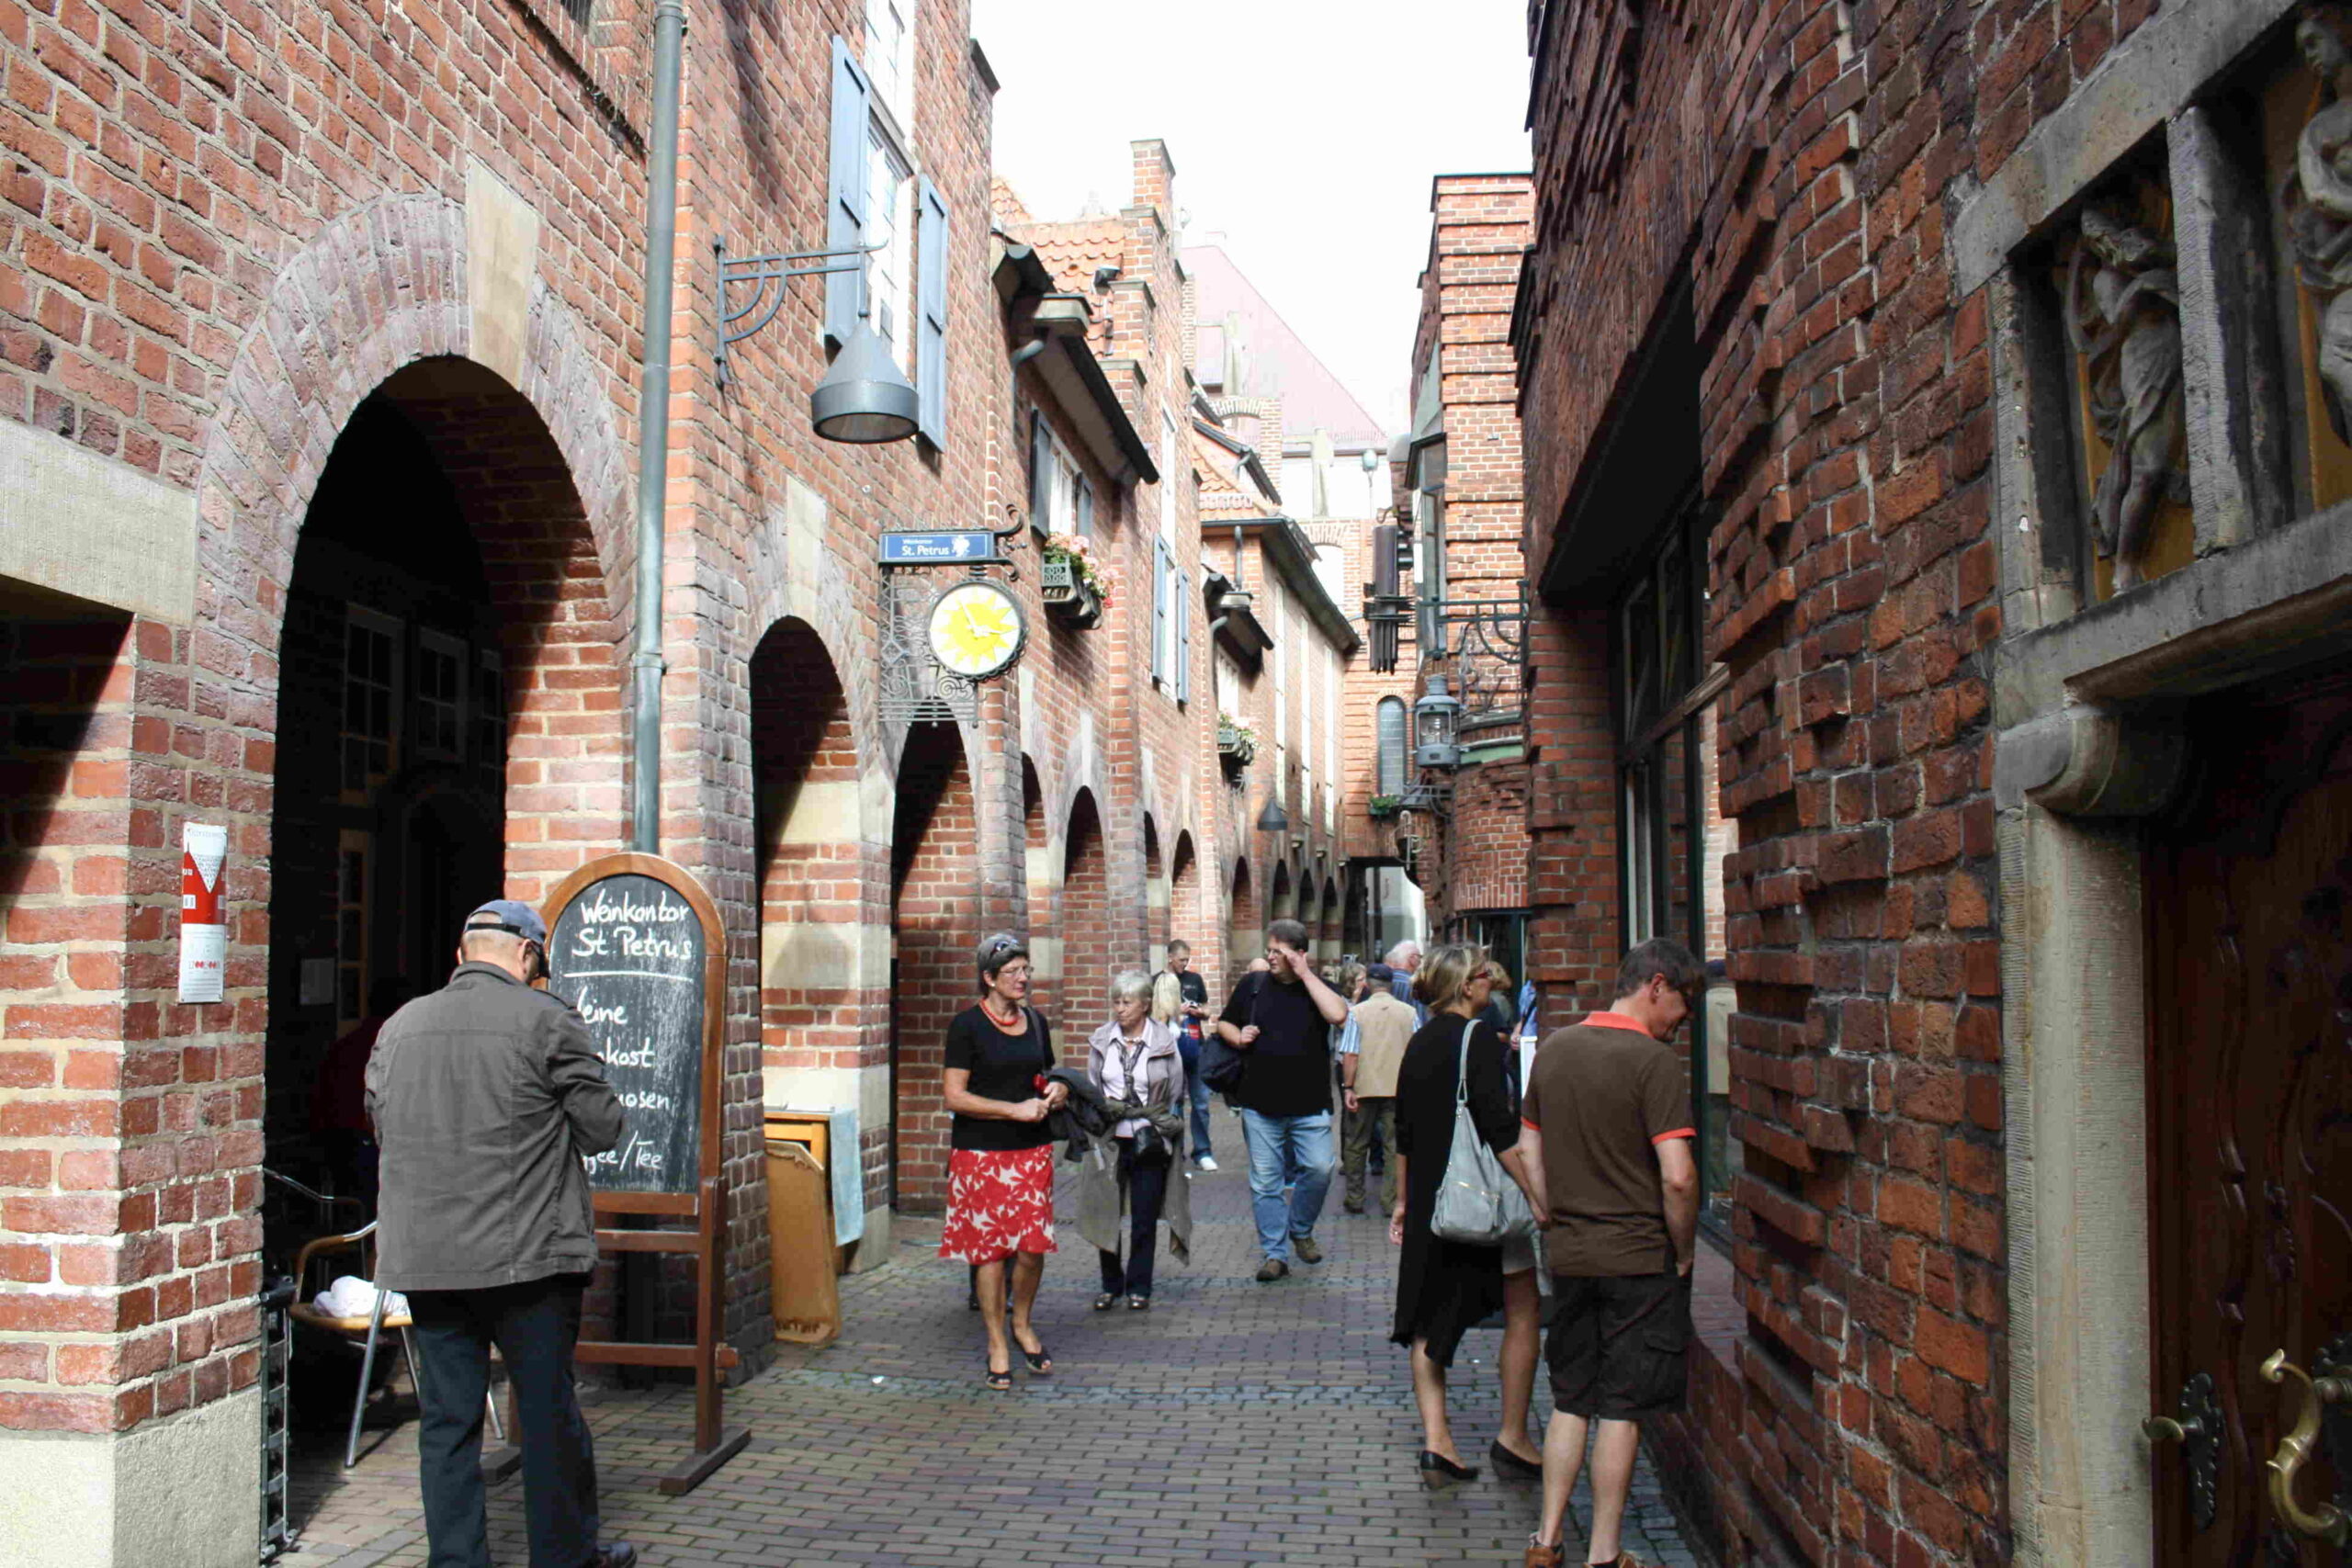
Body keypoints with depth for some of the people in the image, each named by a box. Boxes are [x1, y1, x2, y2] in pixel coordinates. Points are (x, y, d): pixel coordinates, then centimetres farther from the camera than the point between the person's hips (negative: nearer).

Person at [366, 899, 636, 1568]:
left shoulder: (399, 1026, 8)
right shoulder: (547, 1020, -8)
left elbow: (383, 1128, 16)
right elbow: (603, 1127, -6)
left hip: (423, 1256, 5)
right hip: (525, 1252, -4)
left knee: (446, 1417, 11)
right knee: (548, 1410, 7)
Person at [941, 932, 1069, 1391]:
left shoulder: (1036, 1022, 12)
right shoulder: (967, 1025, -6)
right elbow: (954, 1096, -11)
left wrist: (1055, 1091, 3)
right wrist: (1015, 1110, -17)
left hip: (1033, 1148, 4)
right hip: (981, 1151, -4)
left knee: (1034, 1243, -2)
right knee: (989, 1247, 0)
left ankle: (1022, 1324, 24)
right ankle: (997, 1345, 13)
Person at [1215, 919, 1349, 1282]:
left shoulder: (1317, 986, 2)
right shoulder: (1252, 985, 7)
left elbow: (1338, 1015, -19)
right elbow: (1224, 1023, 17)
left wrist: (1305, 974, -16)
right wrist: (1238, 1037, -6)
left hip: (1309, 1104, -1)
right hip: (1260, 1104, 1)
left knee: (1319, 1168, -7)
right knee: (1265, 1181, 3)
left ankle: (1301, 1230, 20)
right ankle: (1274, 1254, 13)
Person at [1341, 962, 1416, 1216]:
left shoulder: (1357, 1012, -6)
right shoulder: (1408, 1012, -1)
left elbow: (1350, 1055, -9)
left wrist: (1348, 1088, -4)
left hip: (1364, 1087, -1)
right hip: (1398, 1088, 1)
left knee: (1356, 1145, 12)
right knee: (1395, 1145, 6)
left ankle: (1354, 1198, 17)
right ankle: (1391, 1201, 6)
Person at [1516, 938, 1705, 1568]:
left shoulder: (1554, 1047, 6)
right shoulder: (1655, 1061, -16)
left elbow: (1528, 1147, 12)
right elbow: (1677, 1176, -20)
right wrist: (1683, 1253, -7)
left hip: (1568, 1255, 6)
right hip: (1639, 1257, -6)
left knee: (1570, 1401, 16)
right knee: (1622, 1411, 5)